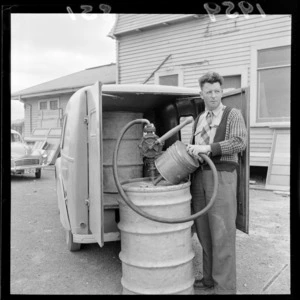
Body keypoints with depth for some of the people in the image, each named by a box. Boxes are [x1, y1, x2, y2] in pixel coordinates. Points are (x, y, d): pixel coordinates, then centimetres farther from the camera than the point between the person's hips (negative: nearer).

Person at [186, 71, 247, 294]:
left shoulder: (233, 114, 2)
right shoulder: (199, 120, 19)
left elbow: (240, 142, -14)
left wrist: (208, 148, -23)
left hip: (222, 175, -6)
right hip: (199, 176, 6)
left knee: (222, 233, -4)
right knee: (204, 231, 9)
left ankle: (225, 287, 6)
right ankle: (210, 278, 23)